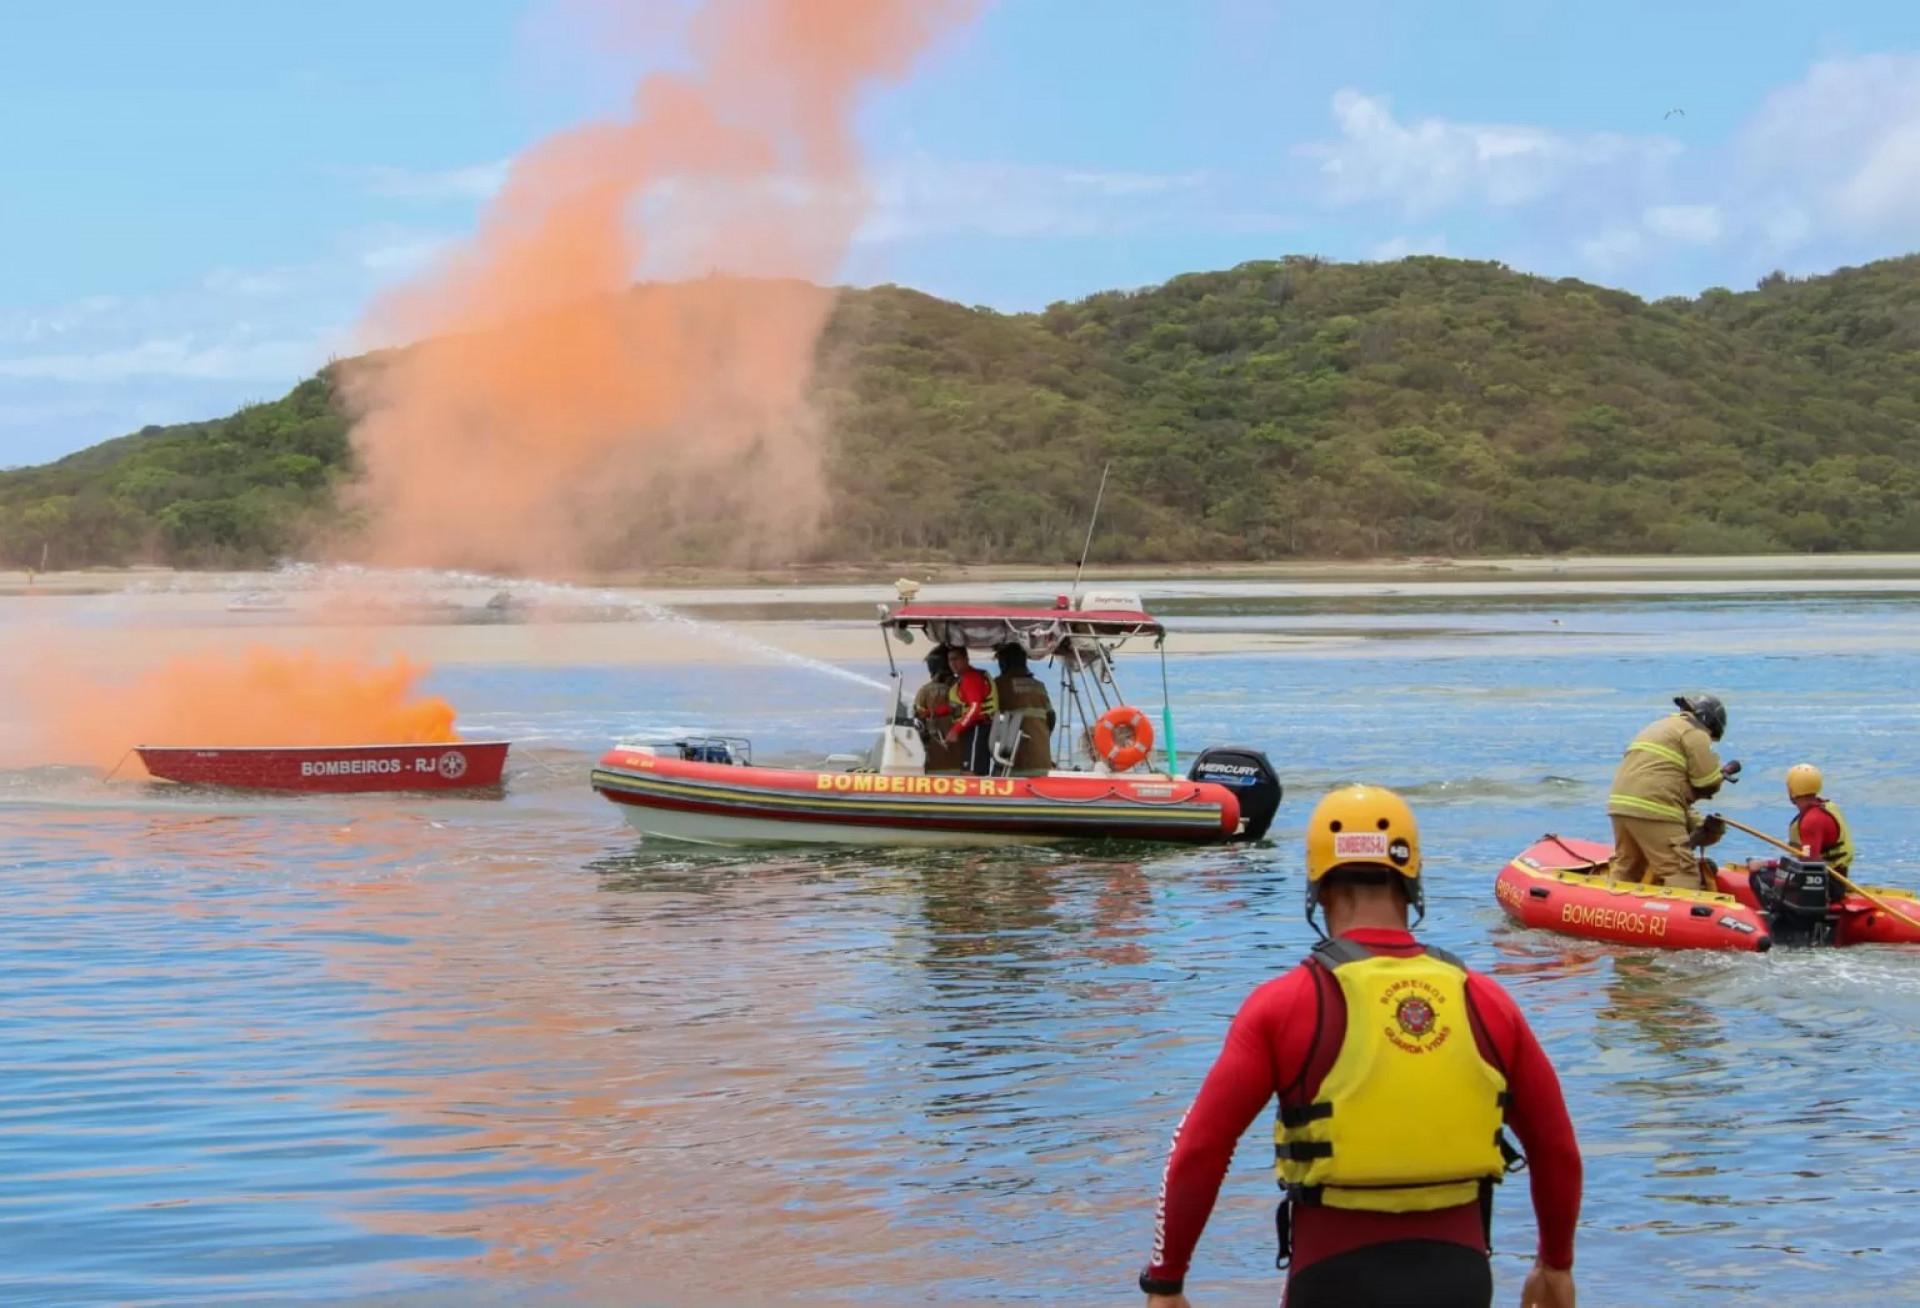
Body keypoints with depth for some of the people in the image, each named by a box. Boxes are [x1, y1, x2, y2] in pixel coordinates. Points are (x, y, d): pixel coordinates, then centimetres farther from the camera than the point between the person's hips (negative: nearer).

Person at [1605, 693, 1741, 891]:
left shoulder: (1659, 727, 29)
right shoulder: (1695, 733, 1)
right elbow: (1709, 785, -5)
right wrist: (1723, 775, 18)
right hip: (1653, 810, -9)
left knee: (1625, 867, 21)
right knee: (1682, 873, -10)